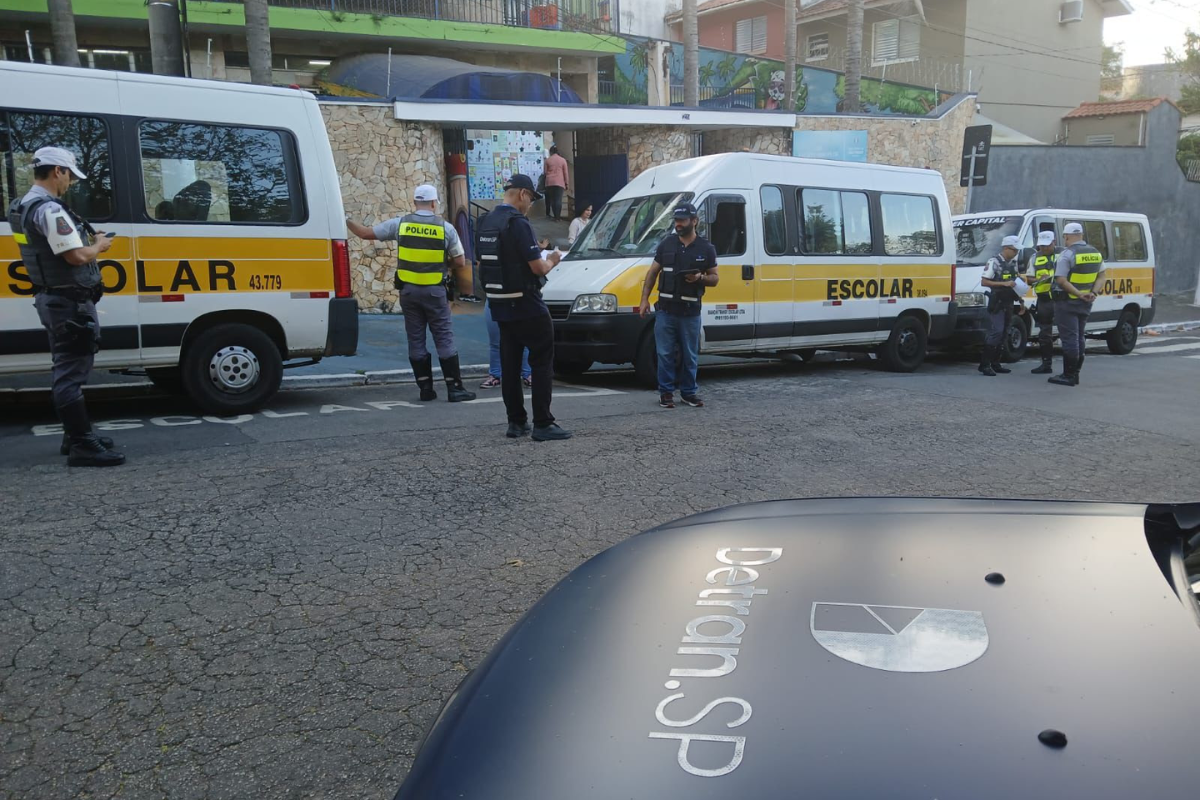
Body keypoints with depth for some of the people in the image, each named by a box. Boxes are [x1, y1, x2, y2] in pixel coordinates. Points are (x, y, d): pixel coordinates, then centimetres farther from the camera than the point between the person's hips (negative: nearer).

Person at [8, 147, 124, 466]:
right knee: (71, 372, -9)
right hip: (69, 302, -11)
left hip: (53, 299, 11)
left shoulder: (25, 205, 14)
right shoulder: (49, 209, -19)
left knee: (67, 369, 17)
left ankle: (74, 435, 26)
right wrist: (98, 246, -6)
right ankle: (82, 445, -6)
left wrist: (88, 241, 13)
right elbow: (76, 256, -25)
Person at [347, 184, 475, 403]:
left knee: (416, 340, 9)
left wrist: (347, 221, 24)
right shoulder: (445, 227, -4)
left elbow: (365, 233, 6)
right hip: (435, 291, -2)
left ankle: (426, 388, 11)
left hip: (408, 291, 2)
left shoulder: (400, 224, 1)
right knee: (444, 339, 1)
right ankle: (454, 388, 0)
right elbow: (460, 262, -1)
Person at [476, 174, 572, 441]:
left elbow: (482, 262, 17)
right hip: (526, 306, -8)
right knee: (542, 362, -1)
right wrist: (551, 261, 3)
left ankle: (516, 422, 17)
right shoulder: (518, 222, -17)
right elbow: (537, 267, -19)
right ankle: (543, 424, -2)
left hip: (500, 305, 8)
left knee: (510, 363, 12)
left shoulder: (486, 222, 10)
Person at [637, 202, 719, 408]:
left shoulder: (706, 249, 2)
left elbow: (714, 278, 7)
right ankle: (666, 392, 13)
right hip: (666, 310, 1)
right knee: (664, 354, 2)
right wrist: (644, 299, 2)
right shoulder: (666, 244, 6)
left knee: (690, 356, 8)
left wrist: (700, 278, -15)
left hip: (690, 312, 0)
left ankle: (689, 392, 20)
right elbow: (652, 273, 9)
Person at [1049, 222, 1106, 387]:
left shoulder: (1067, 254, -14)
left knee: (1069, 339, -5)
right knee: (1079, 338, 14)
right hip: (1085, 304, 7)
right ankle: (1075, 373, 20)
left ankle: (1069, 376, -5)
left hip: (1067, 303, -7)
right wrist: (1093, 293, -3)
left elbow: (1061, 281, -22)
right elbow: (1101, 276, 9)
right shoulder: (1095, 253, 10)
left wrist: (1079, 294, -20)